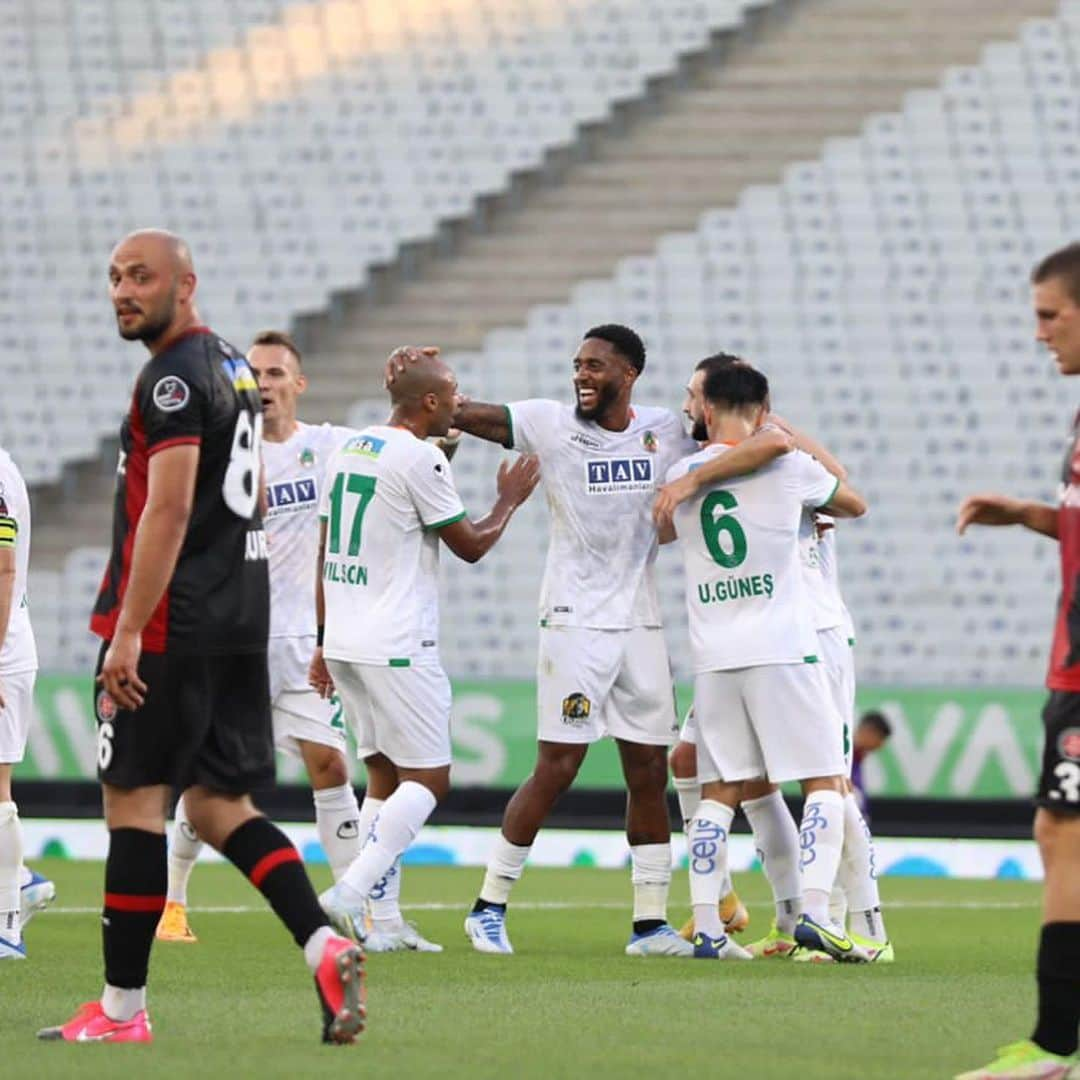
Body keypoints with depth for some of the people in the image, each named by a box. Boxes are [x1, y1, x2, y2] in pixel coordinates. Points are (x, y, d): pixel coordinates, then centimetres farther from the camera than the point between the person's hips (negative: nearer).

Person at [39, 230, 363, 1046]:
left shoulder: (174, 377, -13)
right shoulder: (235, 368, 18)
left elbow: (168, 510, -20)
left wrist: (128, 632, -21)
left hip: (171, 626, -9)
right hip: (242, 622, 9)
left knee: (135, 798, -3)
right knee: (219, 804, 11)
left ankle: (122, 1009, 0)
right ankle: (325, 947, -7)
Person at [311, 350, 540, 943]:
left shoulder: (347, 450, 14)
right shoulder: (420, 459, -12)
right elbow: (471, 545, -4)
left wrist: (325, 640, 22)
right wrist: (510, 499, 13)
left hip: (343, 642, 9)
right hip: (395, 648, -9)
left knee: (389, 773, 14)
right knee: (428, 778, -4)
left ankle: (380, 917, 7)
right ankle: (349, 894, -16)